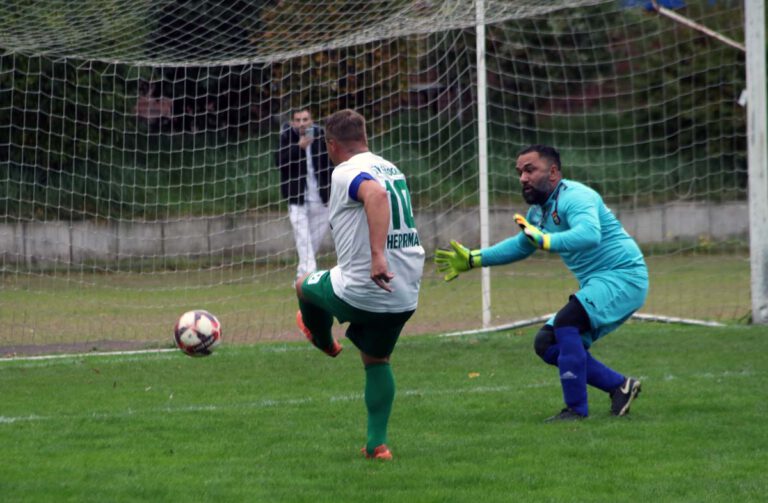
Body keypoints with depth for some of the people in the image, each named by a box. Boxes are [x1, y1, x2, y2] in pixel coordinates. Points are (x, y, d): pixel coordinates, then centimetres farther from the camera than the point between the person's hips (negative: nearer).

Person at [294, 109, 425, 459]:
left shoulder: (347, 172, -13)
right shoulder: (391, 169, 13)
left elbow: (376, 195, -34)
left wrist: (377, 255, -41)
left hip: (359, 291, -7)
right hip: (406, 295, 7)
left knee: (305, 286, 24)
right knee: (377, 361, 21)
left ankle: (324, 343, 51)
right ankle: (377, 443, 14)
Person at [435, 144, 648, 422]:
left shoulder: (574, 197, -19)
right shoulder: (538, 211, 11)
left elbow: (590, 234, -40)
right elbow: (521, 244, 32)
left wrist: (545, 240, -51)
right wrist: (473, 259, 30)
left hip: (623, 276, -10)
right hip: (596, 284, 10)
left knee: (565, 321, -27)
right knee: (546, 344, 6)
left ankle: (576, 409, -20)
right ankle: (619, 386, 8)